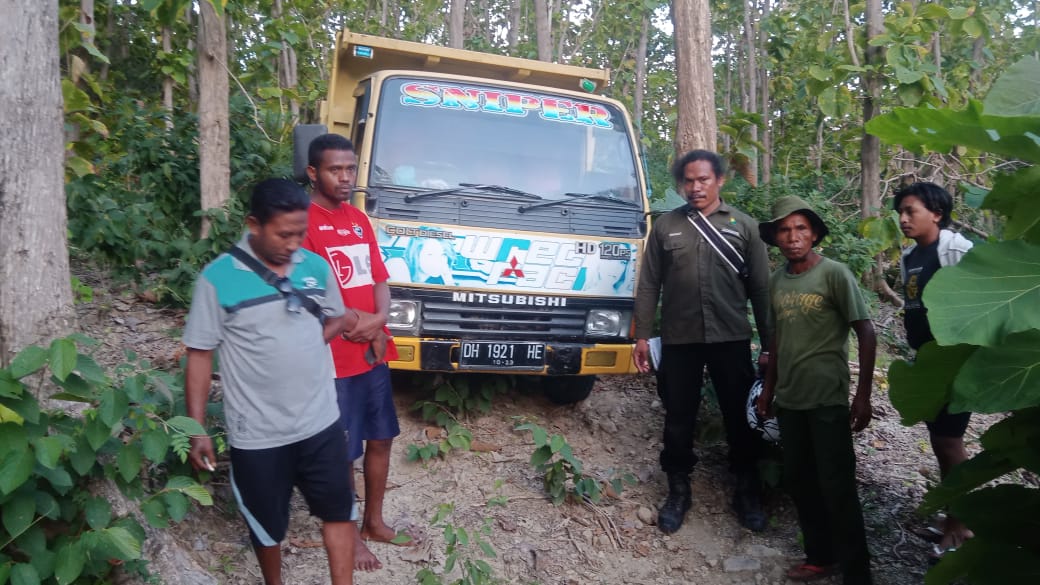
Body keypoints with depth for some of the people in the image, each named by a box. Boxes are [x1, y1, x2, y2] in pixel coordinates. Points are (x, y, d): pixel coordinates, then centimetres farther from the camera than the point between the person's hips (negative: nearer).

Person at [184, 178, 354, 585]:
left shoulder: (316, 267, -2)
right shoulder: (218, 278, -13)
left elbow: (337, 319, 14)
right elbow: (200, 355, -9)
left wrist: (308, 342, -7)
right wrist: (197, 429, -10)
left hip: (321, 422, 3)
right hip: (256, 434, -3)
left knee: (338, 510, 14)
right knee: (267, 525, 17)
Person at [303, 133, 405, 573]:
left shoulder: (359, 220, 12)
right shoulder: (303, 221, -12)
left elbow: (379, 279, 10)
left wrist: (379, 323, -9)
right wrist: (358, 321, -11)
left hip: (375, 351, 8)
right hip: (334, 359, -7)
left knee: (381, 438, 17)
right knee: (341, 453, 6)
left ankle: (374, 522, 35)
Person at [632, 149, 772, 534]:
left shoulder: (744, 226, 6)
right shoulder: (665, 226, 6)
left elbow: (761, 288, 5)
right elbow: (649, 285, 6)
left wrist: (769, 343, 2)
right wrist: (642, 336, 1)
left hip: (731, 338, 0)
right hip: (679, 339, 0)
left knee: (740, 416, 8)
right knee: (678, 418, 8)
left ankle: (747, 492, 26)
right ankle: (678, 491, 25)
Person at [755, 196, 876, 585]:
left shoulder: (835, 274, -8)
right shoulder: (777, 280, 7)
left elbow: (866, 333, -9)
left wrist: (863, 396, -13)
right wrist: (768, 389, 16)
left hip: (828, 399, -6)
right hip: (789, 399, 6)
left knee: (836, 486, -1)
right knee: (798, 480, 13)